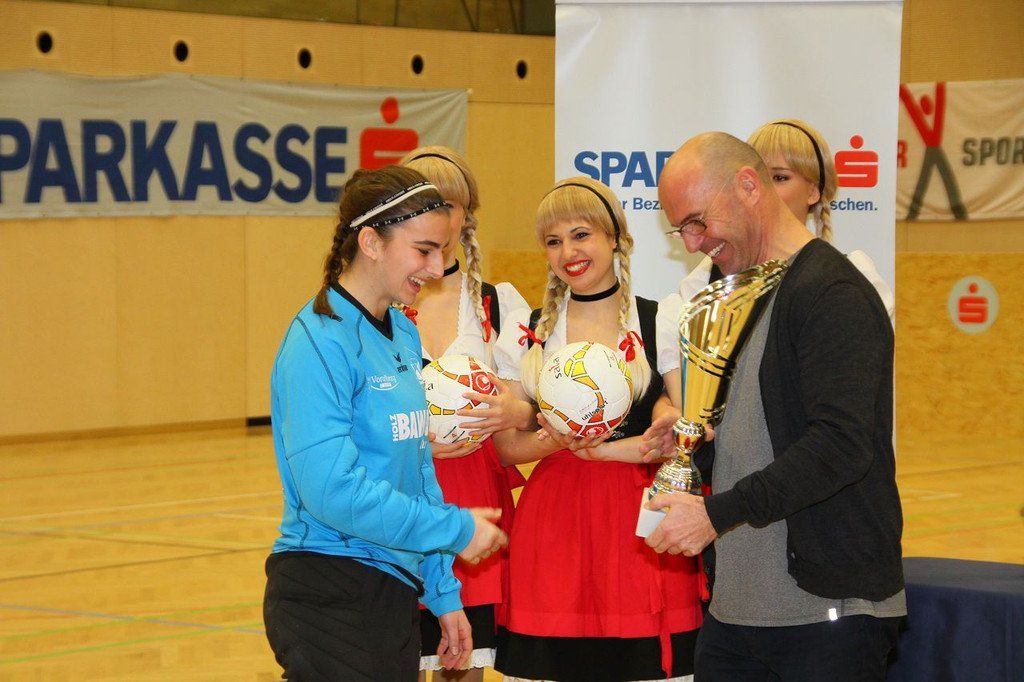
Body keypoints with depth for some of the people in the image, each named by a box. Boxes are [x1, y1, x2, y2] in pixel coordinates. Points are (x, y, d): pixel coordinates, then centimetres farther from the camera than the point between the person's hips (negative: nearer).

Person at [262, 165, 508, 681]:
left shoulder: (403, 334, 11)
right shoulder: (321, 342, -16)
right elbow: (333, 490, -23)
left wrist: (443, 592, 14)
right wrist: (456, 529, -15)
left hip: (394, 594, 8)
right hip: (329, 600, -8)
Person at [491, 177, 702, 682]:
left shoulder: (660, 325, 3)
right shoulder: (529, 334, 10)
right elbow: (507, 445, 9)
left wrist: (600, 449, -12)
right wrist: (553, 440, -12)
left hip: (639, 520, -2)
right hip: (552, 522, 2)